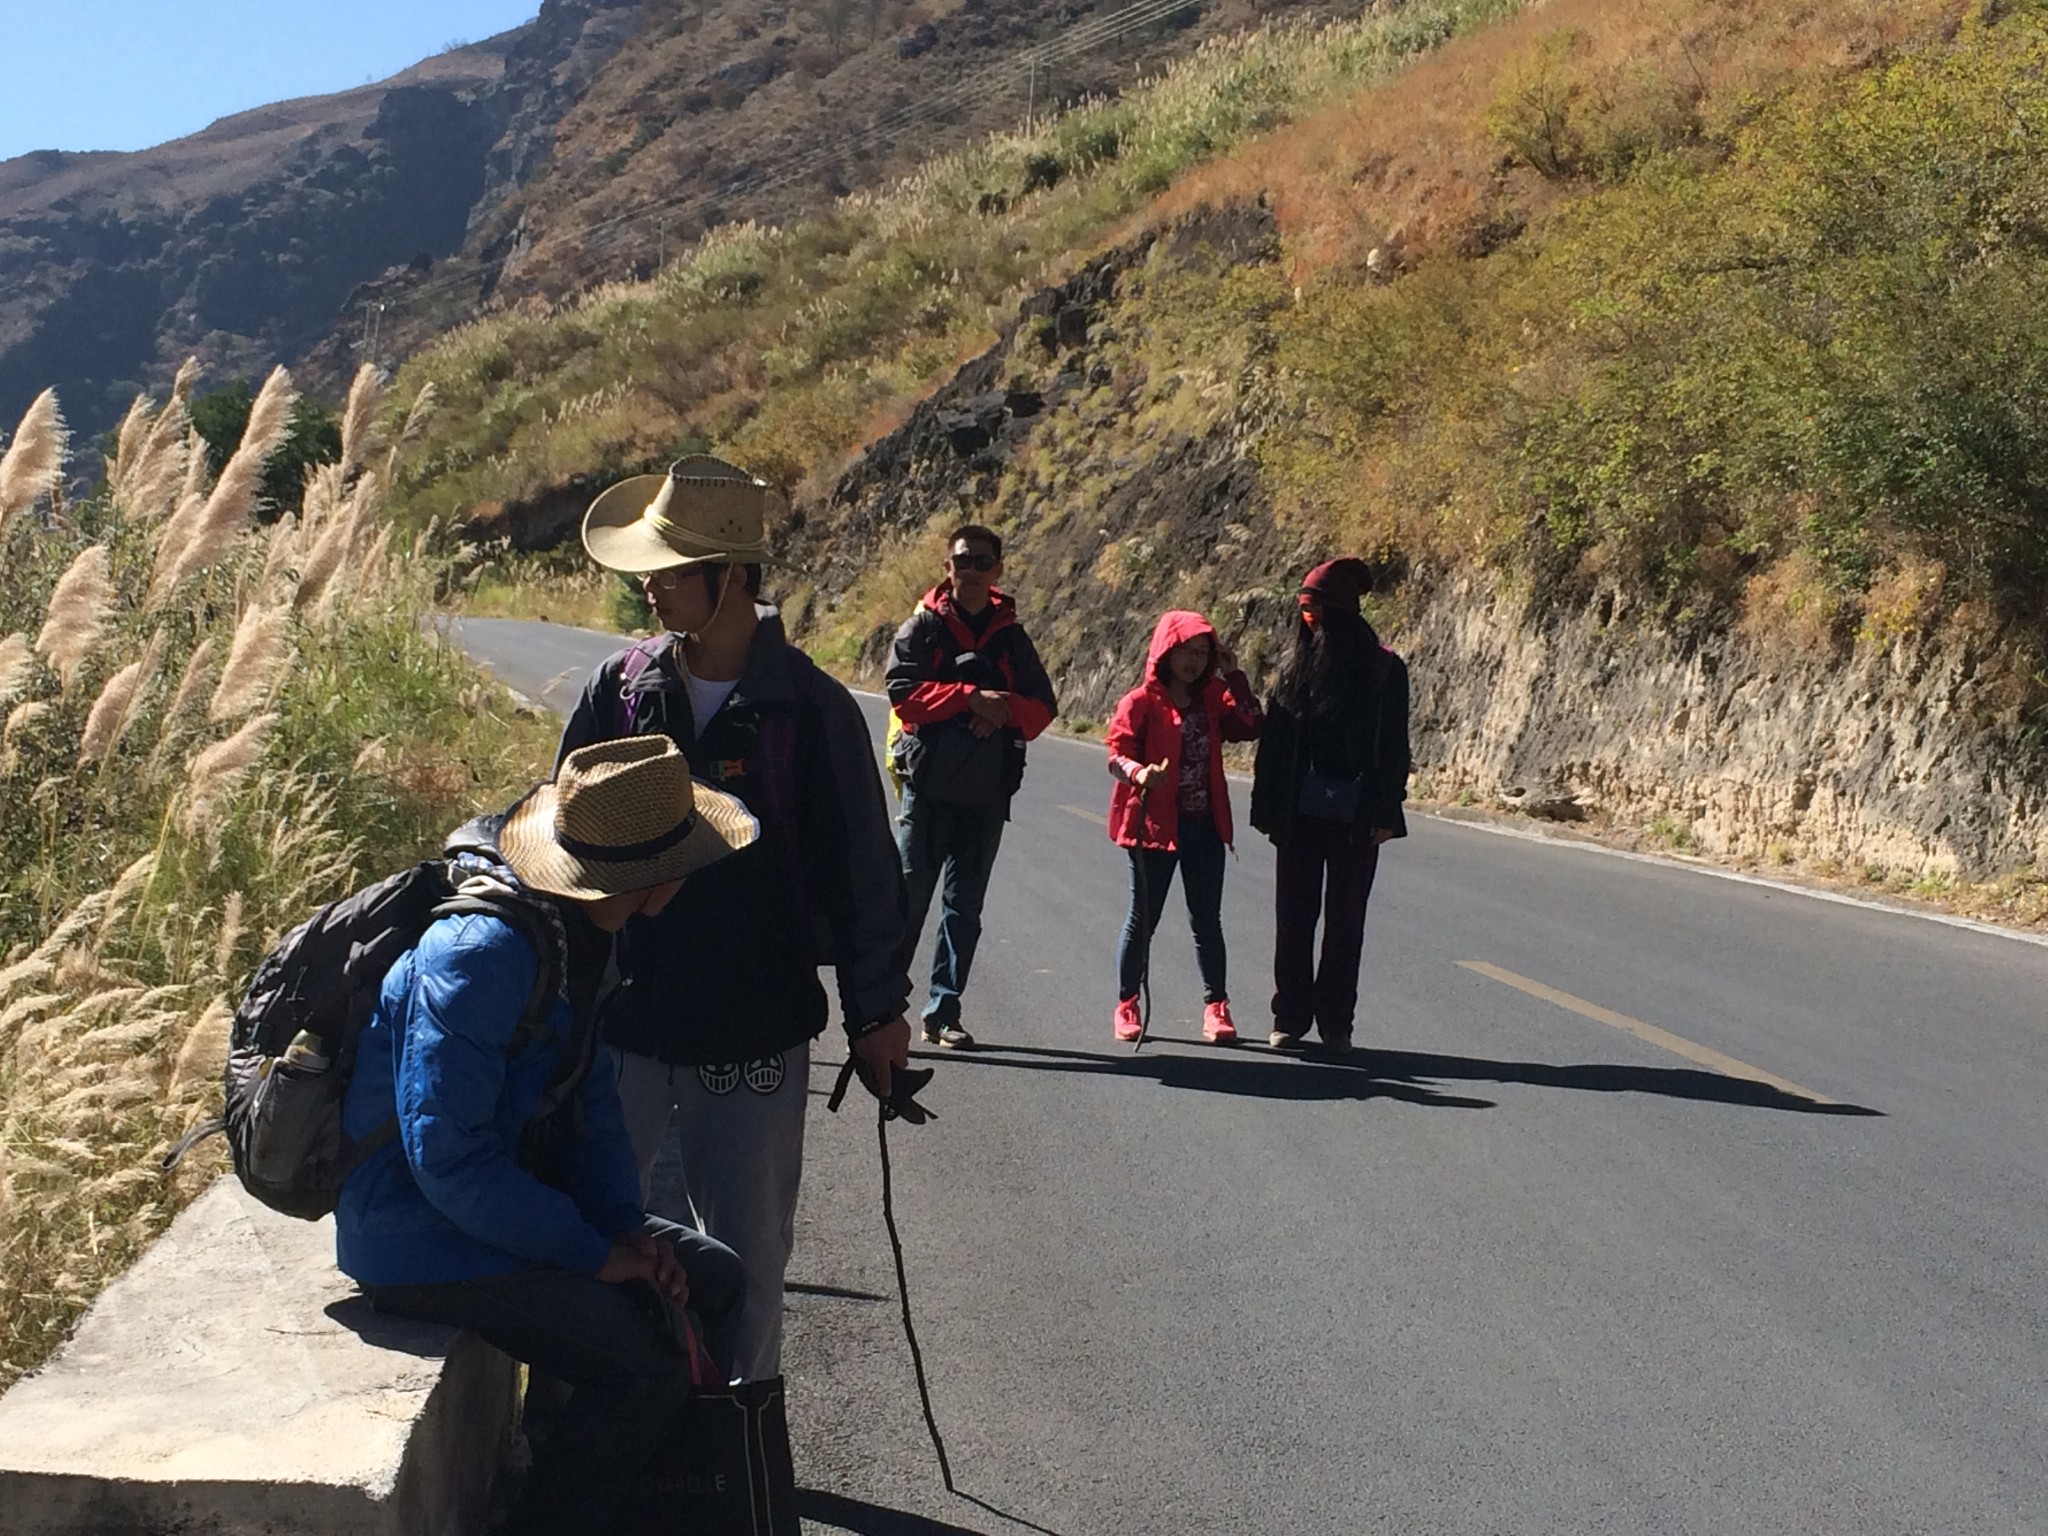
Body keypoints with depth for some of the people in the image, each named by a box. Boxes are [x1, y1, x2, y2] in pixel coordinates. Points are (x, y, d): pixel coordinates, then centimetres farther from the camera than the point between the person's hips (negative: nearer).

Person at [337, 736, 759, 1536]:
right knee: (644, 1364, -19)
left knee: (713, 1281, 6)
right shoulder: (481, 954, -28)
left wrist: (628, 1227, -4)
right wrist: (595, 1253, -21)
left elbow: (588, 1094, 10)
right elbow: (446, 1156, -29)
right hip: (423, 1235, -9)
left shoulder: (573, 925, 1)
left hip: (508, 1191, 9)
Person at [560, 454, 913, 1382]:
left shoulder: (811, 709, -8)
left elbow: (861, 869, -2)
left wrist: (877, 1010, 0)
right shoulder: (619, 690, -1)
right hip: (619, 1017, 2)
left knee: (747, 1249, 12)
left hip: (756, 1030, -2)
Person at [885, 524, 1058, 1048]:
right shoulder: (924, 627, 3)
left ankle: (943, 1012, 12)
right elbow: (904, 692, -9)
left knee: (964, 904, 6)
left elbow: (1042, 706, 9)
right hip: (928, 785, -3)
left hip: (987, 792, 4)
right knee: (909, 893, -8)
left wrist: (1004, 711, -12)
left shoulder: (1012, 637, 13)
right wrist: (972, 697, -16)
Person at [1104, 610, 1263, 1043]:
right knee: (1143, 918, 5)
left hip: (1203, 825, 4)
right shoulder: (1140, 703, -5)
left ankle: (1216, 1006, 13)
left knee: (1206, 920, 7)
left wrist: (1234, 677, -2)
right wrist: (1137, 772, -35)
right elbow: (1117, 753, -14)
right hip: (1155, 824, -4)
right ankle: (1127, 1004, 16)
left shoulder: (1212, 701, 10)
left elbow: (1251, 727, -2)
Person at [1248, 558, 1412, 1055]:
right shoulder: (1296, 666, 4)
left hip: (1356, 821, -2)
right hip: (1299, 816, 3)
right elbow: (1272, 745, 4)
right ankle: (1290, 1018, 15)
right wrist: (1267, 811, -1)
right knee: (1293, 917, 6)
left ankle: (1335, 1020, 14)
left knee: (1345, 920, 6)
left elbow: (1393, 748, -3)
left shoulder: (1384, 670, -3)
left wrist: (1384, 813, -9)